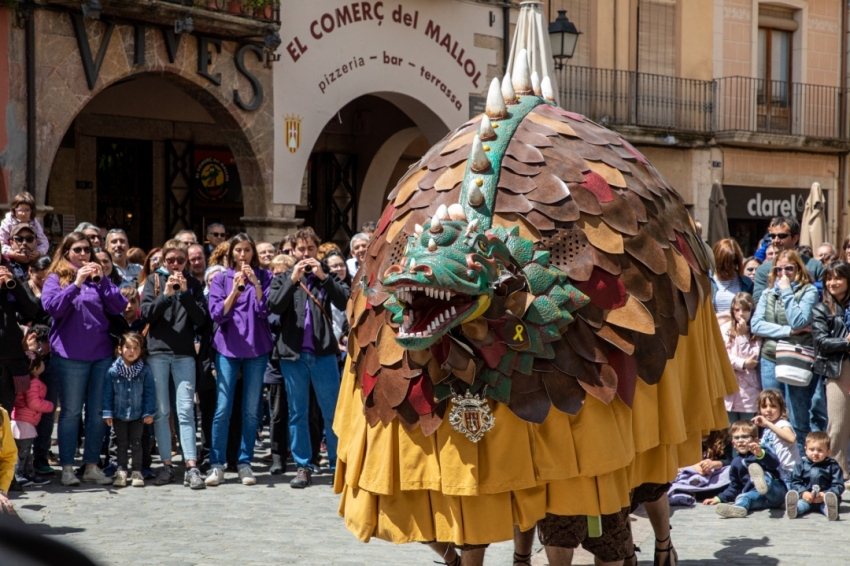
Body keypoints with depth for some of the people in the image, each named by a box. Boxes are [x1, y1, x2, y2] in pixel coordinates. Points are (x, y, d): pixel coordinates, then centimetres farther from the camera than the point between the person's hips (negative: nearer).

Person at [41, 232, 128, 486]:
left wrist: (102, 280, -8)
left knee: (98, 412, 5)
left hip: (102, 353, 3)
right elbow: (52, 307, -12)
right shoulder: (56, 279, 4)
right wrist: (77, 283, -18)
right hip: (71, 354, -3)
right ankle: (67, 467, 5)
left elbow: (119, 307, 3)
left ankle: (92, 466, 12)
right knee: (71, 412, 0)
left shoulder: (98, 277, 14)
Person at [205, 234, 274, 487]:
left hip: (257, 349, 1)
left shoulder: (264, 277, 6)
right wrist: (235, 290, -15)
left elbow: (265, 310, -4)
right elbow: (217, 314, -4)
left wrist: (255, 283, -16)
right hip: (228, 348, 0)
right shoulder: (220, 280, 6)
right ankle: (217, 464, 0)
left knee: (251, 409, 3)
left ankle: (245, 462, 10)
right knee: (223, 408, -5)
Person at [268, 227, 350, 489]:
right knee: (297, 413, 6)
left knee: (332, 411, 1)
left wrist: (323, 277, -15)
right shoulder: (283, 278, 11)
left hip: (323, 352, -1)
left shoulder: (328, 276, 9)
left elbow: (345, 302, -7)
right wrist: (293, 279, -15)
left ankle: (338, 464, 10)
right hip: (293, 352, 1)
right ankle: (303, 466, 13)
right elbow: (274, 306, -6)